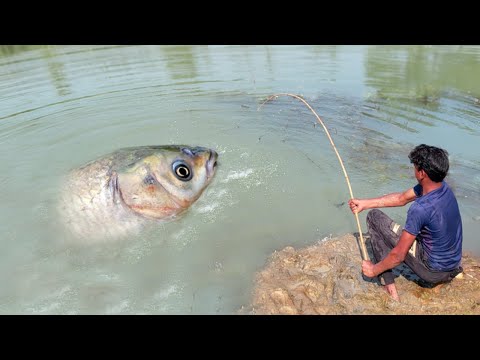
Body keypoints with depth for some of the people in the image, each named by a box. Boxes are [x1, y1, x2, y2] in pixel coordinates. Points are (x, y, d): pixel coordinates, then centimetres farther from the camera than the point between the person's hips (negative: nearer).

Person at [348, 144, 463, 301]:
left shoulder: (421, 209, -32)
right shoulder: (443, 187, -7)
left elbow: (398, 256, -26)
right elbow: (402, 198, 7)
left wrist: (373, 270, -9)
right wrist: (365, 203, 9)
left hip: (433, 270, -8)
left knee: (374, 217, -9)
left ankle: (389, 287, -2)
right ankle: (442, 277, 23)